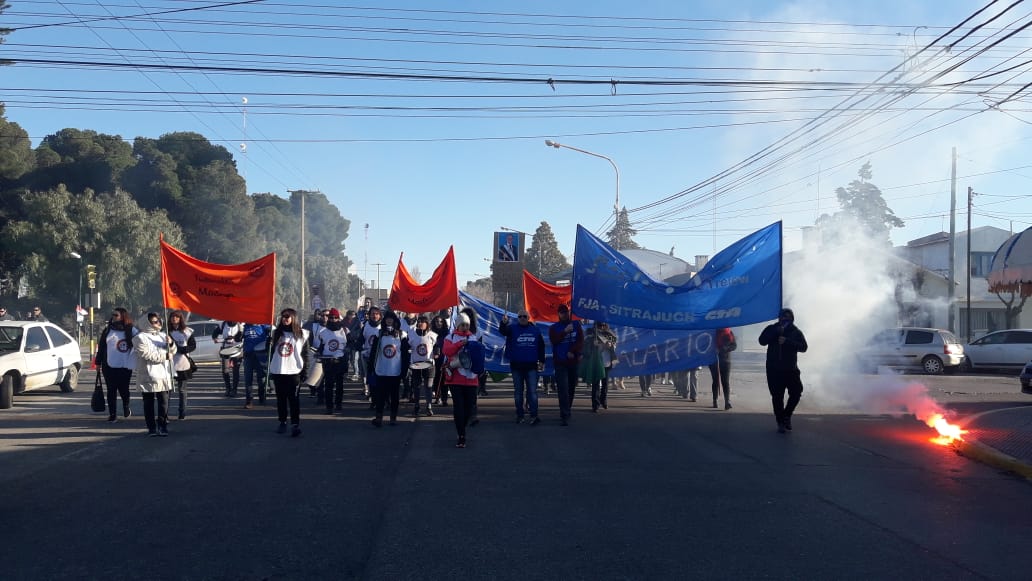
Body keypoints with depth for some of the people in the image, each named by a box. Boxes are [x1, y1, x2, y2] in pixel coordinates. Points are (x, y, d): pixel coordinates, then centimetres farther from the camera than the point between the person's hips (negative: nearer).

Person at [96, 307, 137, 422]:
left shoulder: (131, 331, -1)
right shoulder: (107, 329, 7)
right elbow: (101, 347, 10)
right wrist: (98, 362, 9)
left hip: (125, 366, -2)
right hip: (109, 366, 2)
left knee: (124, 389, 4)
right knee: (111, 390, 4)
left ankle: (126, 408, 31)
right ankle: (112, 414, 10)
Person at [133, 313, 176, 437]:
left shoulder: (162, 335, 15)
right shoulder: (140, 338, -5)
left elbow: (172, 352, 17)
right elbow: (147, 354, -16)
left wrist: (171, 344, -5)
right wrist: (165, 355, -12)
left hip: (164, 375, 5)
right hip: (148, 376, -5)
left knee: (164, 401, 2)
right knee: (149, 403, 3)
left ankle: (162, 425, 10)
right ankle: (151, 427, 9)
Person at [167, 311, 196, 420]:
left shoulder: (187, 331, 2)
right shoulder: (167, 332, 2)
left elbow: (193, 345, -1)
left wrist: (180, 349, -13)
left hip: (183, 365, 0)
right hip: (169, 364, 0)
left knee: (182, 390, 8)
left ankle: (182, 413, 15)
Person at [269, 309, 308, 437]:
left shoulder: (302, 334, 0)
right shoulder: (276, 333, 11)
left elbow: (305, 354, -1)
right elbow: (272, 352, 15)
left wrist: (305, 371, -6)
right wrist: (270, 370, 12)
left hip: (294, 372, -4)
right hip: (278, 372, 4)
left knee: (294, 399, -8)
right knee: (281, 399, 10)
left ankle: (295, 424, -11)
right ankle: (282, 423, 19)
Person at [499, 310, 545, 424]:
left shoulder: (535, 330, 4)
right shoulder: (512, 329, 0)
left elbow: (541, 346, 10)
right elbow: (502, 331, -21)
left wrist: (541, 361, 7)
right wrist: (504, 323, -43)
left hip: (531, 366, 0)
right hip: (516, 365, 0)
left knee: (532, 391, -3)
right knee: (518, 392, 8)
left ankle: (534, 416, -4)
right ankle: (520, 415, 16)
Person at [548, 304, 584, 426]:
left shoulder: (576, 325, 10)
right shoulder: (554, 328, 6)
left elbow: (581, 341, 0)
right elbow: (553, 340, -12)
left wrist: (572, 352, -12)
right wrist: (565, 331, -19)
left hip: (573, 361, 2)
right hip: (560, 362, -2)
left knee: (571, 388, 8)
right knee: (563, 389, -11)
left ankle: (567, 412, 21)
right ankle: (564, 416, -14)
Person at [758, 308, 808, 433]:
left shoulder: (796, 332, 5)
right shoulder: (771, 329, 7)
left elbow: (803, 347, -9)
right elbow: (762, 341, -9)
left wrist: (787, 341, -20)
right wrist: (777, 332, -17)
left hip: (790, 369, 0)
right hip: (774, 369, 0)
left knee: (796, 392, -8)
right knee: (777, 396, 1)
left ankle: (786, 415, 15)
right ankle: (780, 422, 10)